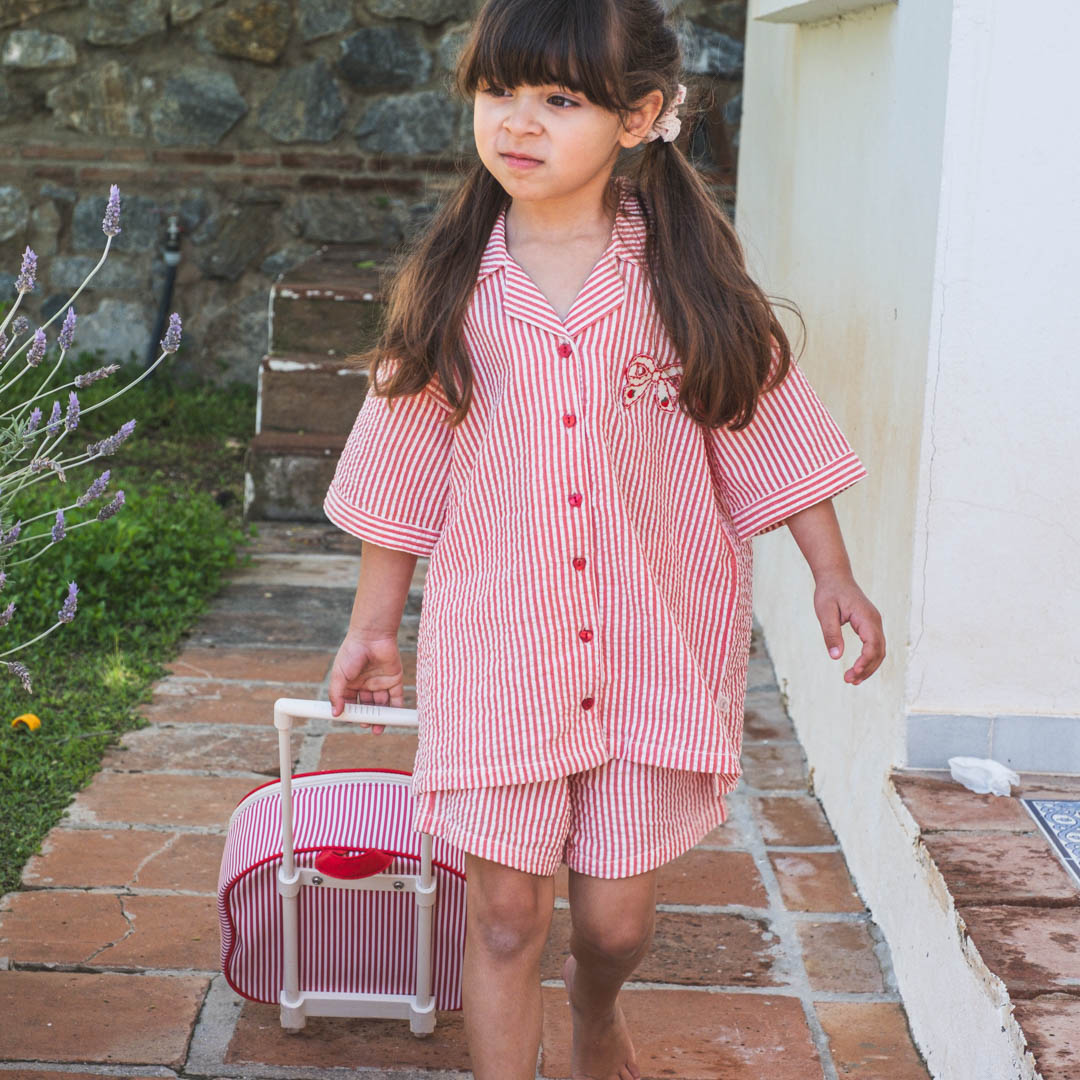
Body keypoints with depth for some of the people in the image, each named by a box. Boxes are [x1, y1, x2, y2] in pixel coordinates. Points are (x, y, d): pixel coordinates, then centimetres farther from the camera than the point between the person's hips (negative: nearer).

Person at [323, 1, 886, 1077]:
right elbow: (404, 465, 6)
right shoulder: (451, 279, -2)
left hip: (654, 634, 0)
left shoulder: (689, 266, -4)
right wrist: (372, 624, 11)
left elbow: (766, 426, 4)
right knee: (503, 912, 3)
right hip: (496, 639, 0)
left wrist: (833, 575, 5)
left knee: (619, 916, 10)